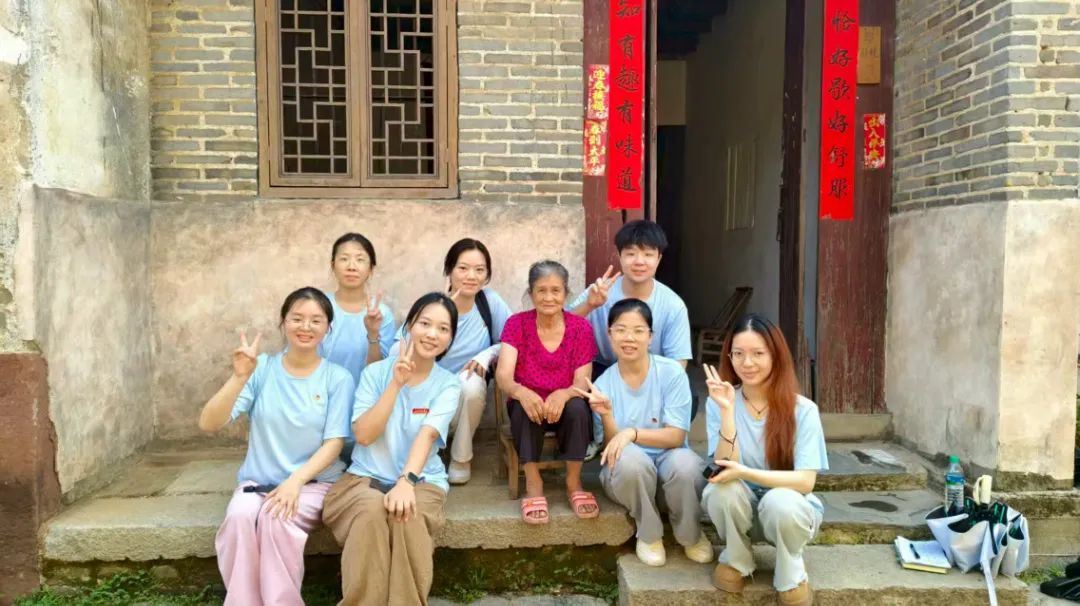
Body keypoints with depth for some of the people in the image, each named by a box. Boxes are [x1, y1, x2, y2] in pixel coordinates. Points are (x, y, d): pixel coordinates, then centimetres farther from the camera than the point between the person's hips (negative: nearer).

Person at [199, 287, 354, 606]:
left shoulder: (337, 378, -2)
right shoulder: (261, 369, -1)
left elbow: (334, 443, -6)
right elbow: (208, 424, -9)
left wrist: (296, 480, -21)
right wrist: (239, 377, -23)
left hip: (314, 481, -1)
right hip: (258, 481, 1)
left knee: (276, 519, -31)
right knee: (240, 516, -30)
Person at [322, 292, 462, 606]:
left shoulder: (448, 385, 1)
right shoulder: (375, 373, 3)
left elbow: (427, 435, -16)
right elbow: (363, 435, -8)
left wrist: (406, 481, -33)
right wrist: (396, 385, -16)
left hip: (421, 481, 0)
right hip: (365, 477, 1)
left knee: (407, 516, -34)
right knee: (372, 509, -34)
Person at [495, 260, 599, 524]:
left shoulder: (581, 328, -7)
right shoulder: (516, 324, -8)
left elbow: (583, 381, -13)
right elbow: (503, 375, -19)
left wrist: (563, 394, -38)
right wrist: (521, 392, -43)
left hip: (565, 407, 1)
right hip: (529, 404, 0)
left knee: (577, 406, -32)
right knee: (523, 408, -34)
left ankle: (574, 482, -14)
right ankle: (533, 483, -19)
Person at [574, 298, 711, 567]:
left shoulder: (671, 372, -11)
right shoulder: (603, 384, -6)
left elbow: (676, 436, -14)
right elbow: (611, 446, -8)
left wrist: (632, 433, -29)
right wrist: (606, 415, -29)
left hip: (668, 457, 0)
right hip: (628, 471, 0)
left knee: (684, 463, -35)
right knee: (629, 458, -35)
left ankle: (691, 535, -2)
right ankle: (649, 535, -6)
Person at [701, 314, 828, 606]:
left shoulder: (802, 409, -15)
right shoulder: (719, 402, -11)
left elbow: (805, 481, -21)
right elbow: (725, 468, -20)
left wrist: (746, 473, -34)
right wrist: (727, 411, -32)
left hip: (788, 506, -1)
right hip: (738, 505, 1)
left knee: (780, 502, -35)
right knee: (725, 489, -32)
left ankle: (792, 576, -2)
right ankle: (736, 560, 0)